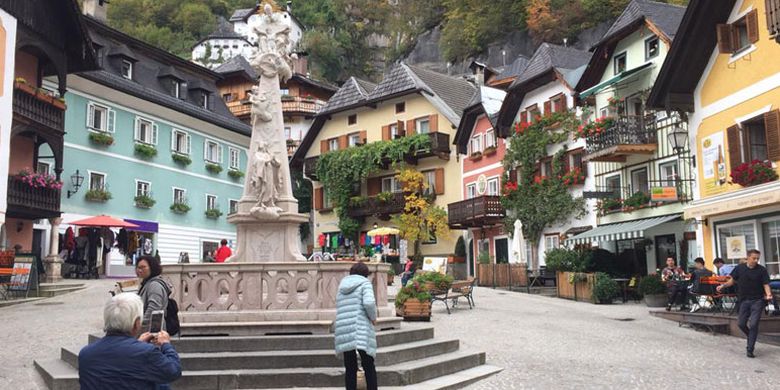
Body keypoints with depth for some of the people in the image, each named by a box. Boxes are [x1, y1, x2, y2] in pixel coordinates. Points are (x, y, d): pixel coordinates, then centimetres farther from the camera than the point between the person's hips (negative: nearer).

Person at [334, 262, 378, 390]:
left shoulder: (342, 286, 21)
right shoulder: (364, 283, 2)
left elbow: (340, 309, 18)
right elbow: (369, 302, -15)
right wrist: (373, 317, -1)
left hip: (343, 332, 5)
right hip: (361, 330, -5)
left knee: (350, 369, 9)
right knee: (369, 367, 3)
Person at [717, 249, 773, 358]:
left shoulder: (761, 270, -6)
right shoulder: (740, 268, 0)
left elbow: (766, 284, -8)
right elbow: (733, 280, 9)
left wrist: (768, 294, -27)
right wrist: (723, 285, -7)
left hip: (757, 301, -3)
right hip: (744, 300, 3)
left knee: (753, 325, -9)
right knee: (741, 324, 4)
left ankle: (750, 349, -1)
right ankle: (751, 337, 33)